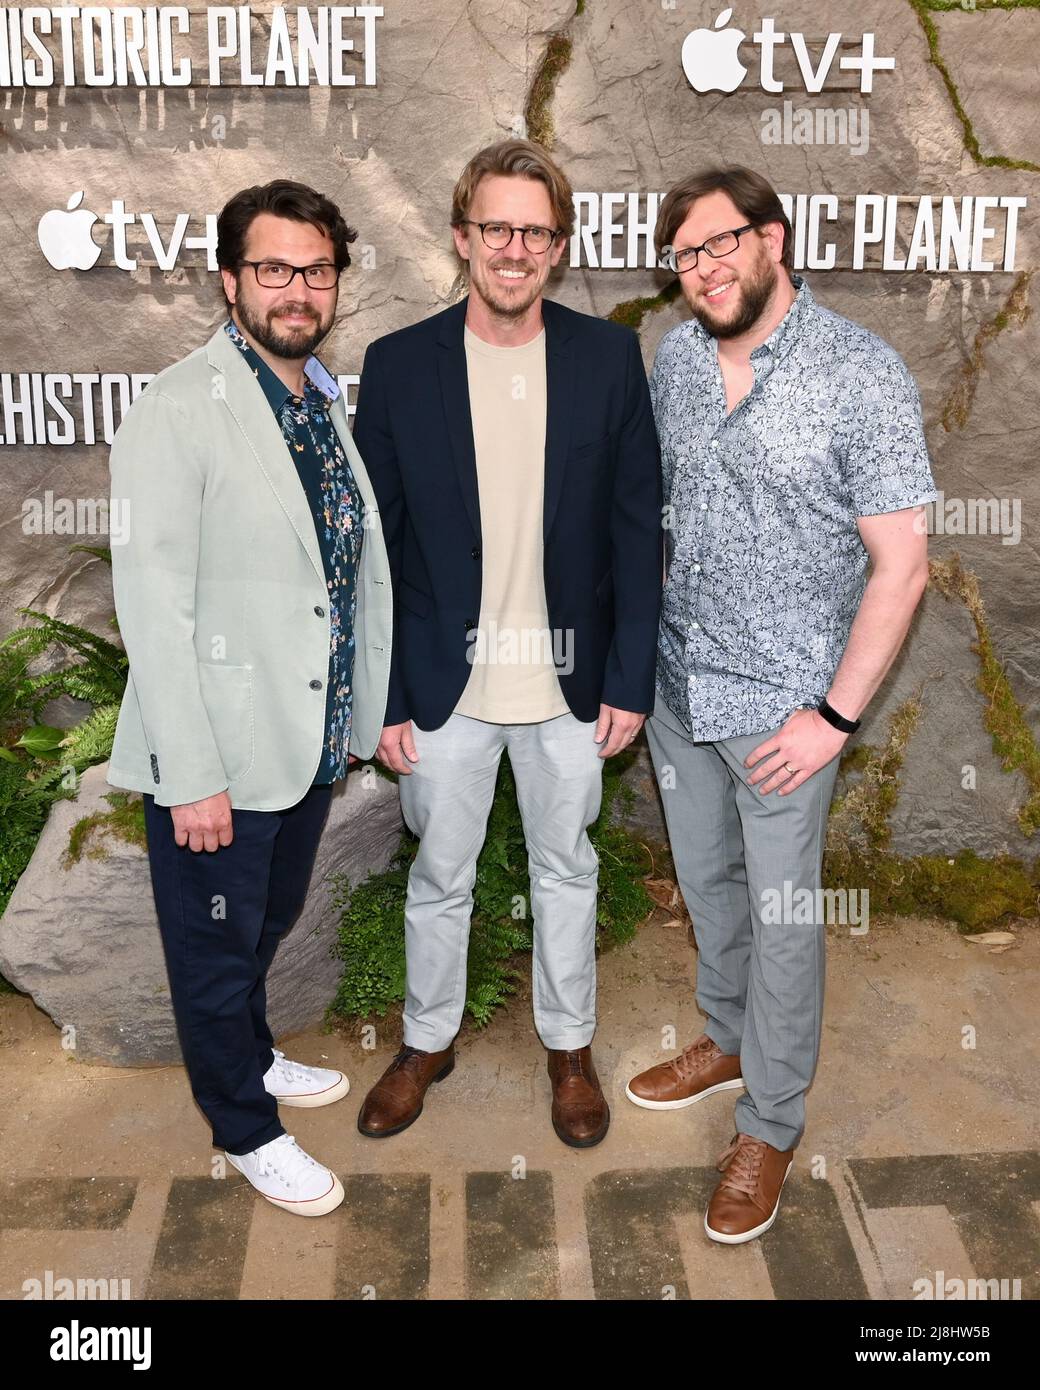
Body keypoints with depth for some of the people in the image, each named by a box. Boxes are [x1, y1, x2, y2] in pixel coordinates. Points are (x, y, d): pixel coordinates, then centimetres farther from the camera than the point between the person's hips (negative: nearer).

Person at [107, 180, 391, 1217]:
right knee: (216, 945, 13)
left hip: (310, 741, 7)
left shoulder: (330, 403, 7)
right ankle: (246, 1129, 35)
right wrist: (193, 775, -20)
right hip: (217, 752, -7)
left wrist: (358, 719, 12)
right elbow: (153, 605, -19)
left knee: (269, 922, 26)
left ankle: (251, 1057, 51)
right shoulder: (178, 412, -17)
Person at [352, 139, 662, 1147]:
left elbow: (637, 526, -1)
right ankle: (427, 1040, 39)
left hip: (570, 682, 1)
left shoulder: (607, 357, -4)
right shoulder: (398, 366, -6)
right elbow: (375, 546, -3)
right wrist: (386, 699, -5)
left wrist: (631, 678, -4)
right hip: (444, 684, 0)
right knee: (439, 876, 16)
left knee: (565, 870, 17)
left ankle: (568, 1043, 39)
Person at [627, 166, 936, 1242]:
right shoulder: (675, 356, 2)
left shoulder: (860, 375, -16)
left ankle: (771, 1123, 27)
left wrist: (836, 715, -18)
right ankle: (729, 1040, 45)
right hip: (675, 679, 6)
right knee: (705, 881, 21)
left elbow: (901, 563, -15)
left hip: (780, 704, -5)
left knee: (781, 913, 7)